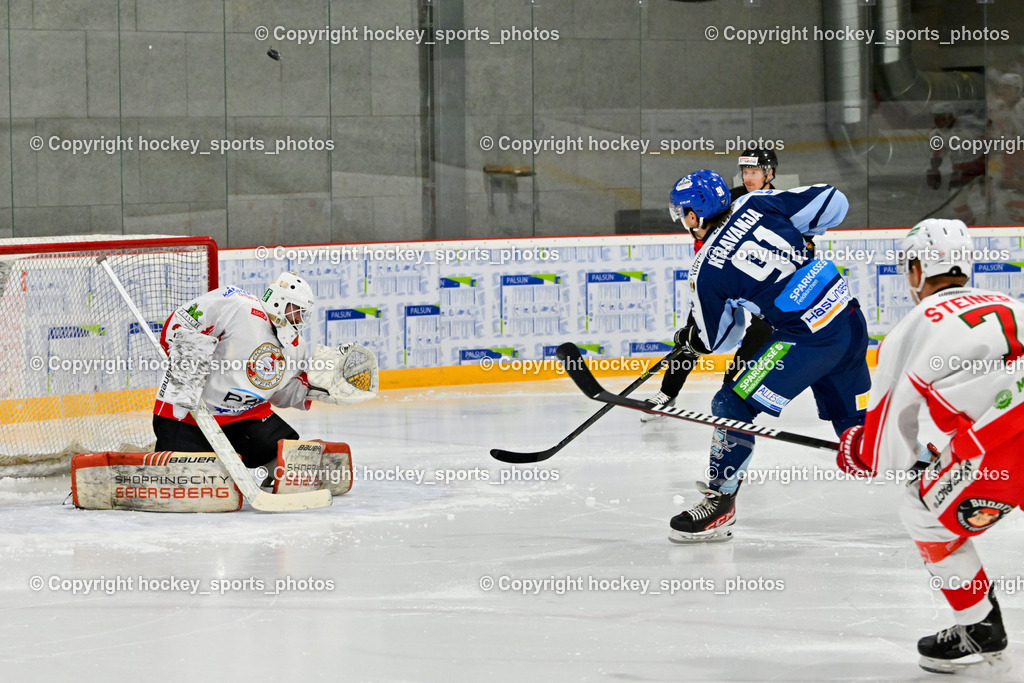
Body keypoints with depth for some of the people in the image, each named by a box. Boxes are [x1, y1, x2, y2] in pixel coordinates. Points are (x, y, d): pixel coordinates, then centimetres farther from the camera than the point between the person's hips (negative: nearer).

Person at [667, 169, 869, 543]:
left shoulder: (706, 271, -7)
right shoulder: (758, 204, 5)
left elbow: (717, 339, 6)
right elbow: (832, 201, 6)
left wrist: (688, 339, 28)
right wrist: (796, 233, 24)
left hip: (808, 337, -7)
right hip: (850, 320, 7)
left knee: (733, 406, 1)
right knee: (855, 422, 20)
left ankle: (720, 502, 4)